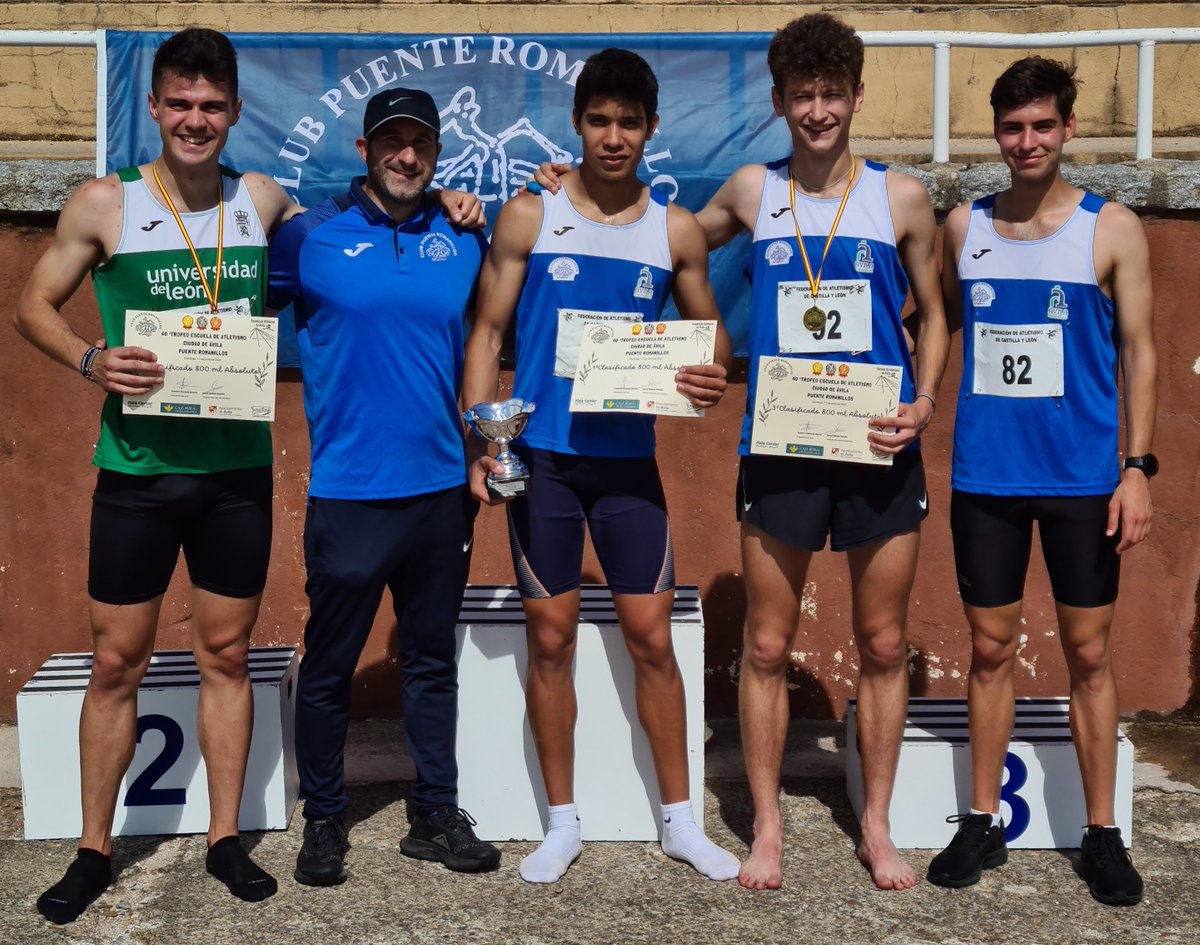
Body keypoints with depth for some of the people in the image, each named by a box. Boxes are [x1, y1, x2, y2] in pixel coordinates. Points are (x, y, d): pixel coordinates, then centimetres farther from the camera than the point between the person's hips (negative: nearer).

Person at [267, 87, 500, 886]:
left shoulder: (463, 240, 7)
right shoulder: (312, 237, -3)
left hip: (442, 486, 3)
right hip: (349, 488, -3)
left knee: (433, 657, 13)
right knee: (330, 663, 7)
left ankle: (437, 815, 25)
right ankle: (324, 821, 23)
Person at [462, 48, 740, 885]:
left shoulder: (676, 230, 4)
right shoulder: (529, 216, 0)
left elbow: (710, 328, 13)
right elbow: (489, 329, 1)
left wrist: (714, 376, -10)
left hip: (629, 460, 1)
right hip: (541, 457, -1)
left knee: (652, 636, 4)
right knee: (551, 637, 6)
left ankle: (680, 821, 19)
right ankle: (563, 823, 21)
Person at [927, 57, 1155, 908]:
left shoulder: (1112, 228, 0)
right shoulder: (964, 226, 6)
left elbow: (1139, 351, -2)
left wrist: (1138, 466, -8)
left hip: (1081, 478, -2)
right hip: (984, 477, 2)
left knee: (1089, 652, 5)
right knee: (992, 648, 9)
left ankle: (1102, 834, 18)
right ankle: (983, 822, 21)